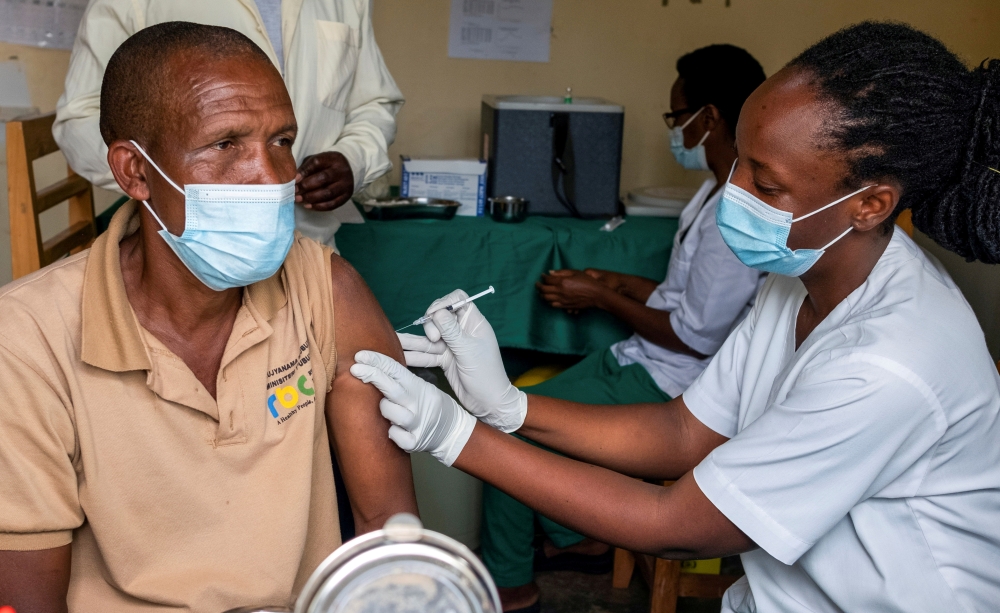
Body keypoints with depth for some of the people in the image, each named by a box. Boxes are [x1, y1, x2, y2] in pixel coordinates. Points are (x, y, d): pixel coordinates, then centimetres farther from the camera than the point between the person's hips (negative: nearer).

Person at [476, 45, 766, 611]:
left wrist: (600, 298, -14)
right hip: (643, 360, 10)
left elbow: (697, 337, -24)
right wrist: (616, 283, 6)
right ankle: (577, 539, 25)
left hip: (669, 386, -10)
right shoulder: (726, 189, 6)